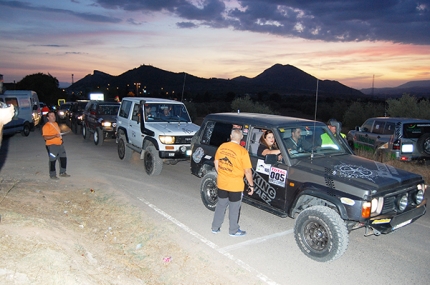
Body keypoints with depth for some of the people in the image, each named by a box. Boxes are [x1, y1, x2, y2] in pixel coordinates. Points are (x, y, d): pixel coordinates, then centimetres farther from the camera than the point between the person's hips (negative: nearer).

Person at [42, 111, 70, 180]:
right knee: (52, 160, 0)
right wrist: (55, 136, -29)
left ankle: (62, 173, 26)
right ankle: (52, 175, 12)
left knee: (64, 158, 12)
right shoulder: (46, 126, -14)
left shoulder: (56, 123, 14)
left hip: (60, 144, 9)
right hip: (52, 145, -8)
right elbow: (45, 137, -22)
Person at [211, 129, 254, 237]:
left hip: (221, 183, 5)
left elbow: (216, 162, 8)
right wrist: (251, 185, -3)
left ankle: (215, 227, 32)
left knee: (220, 205, 21)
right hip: (235, 185, -5)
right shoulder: (242, 151, -18)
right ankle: (233, 231, 28)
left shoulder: (222, 147, -2)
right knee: (234, 209, 12)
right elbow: (247, 171, -15)